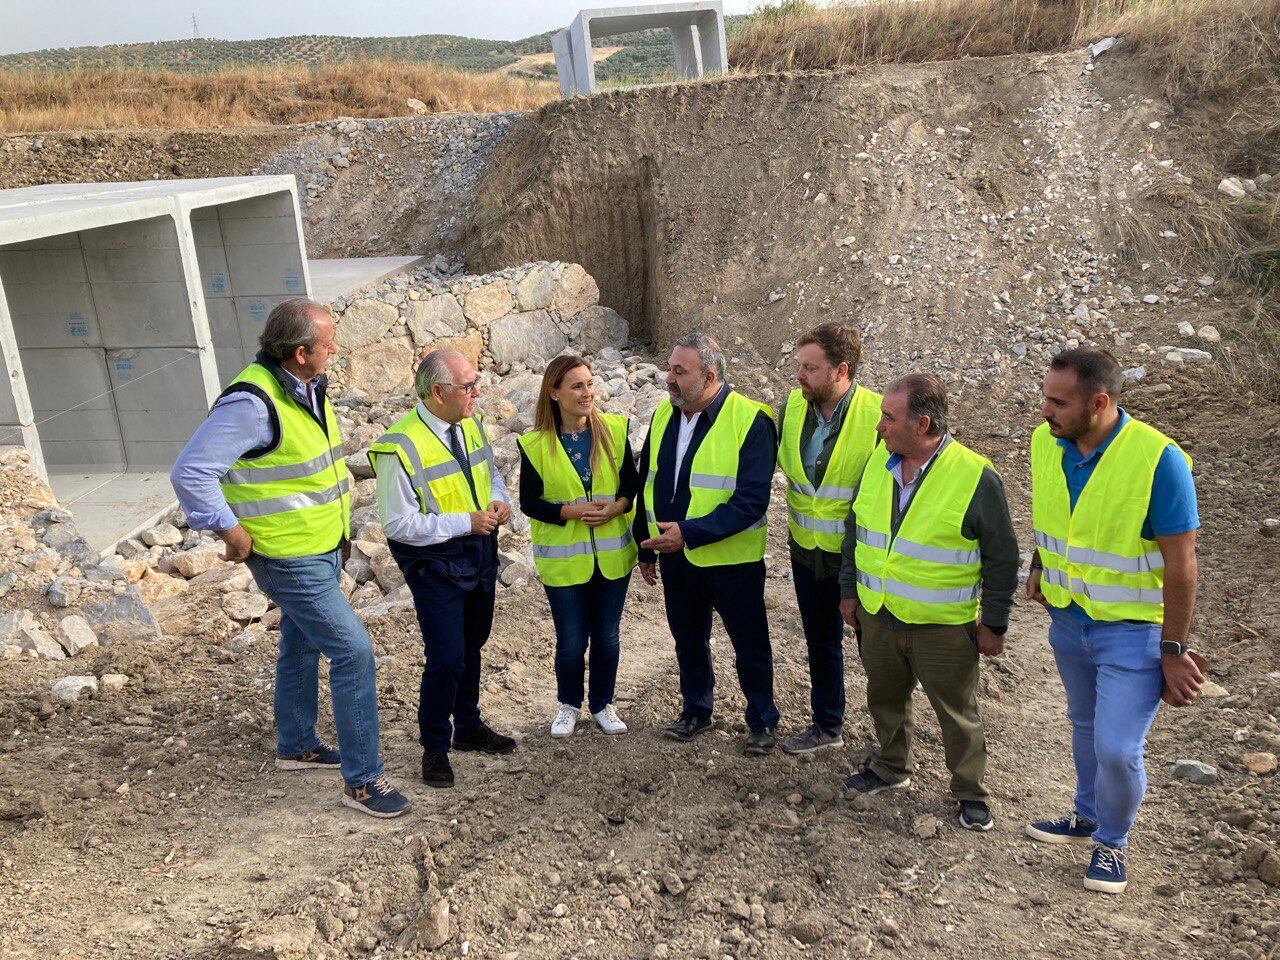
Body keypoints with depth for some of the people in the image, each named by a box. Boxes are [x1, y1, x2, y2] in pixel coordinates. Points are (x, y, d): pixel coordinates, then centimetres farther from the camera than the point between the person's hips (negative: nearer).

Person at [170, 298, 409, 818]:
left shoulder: (307, 388, 4)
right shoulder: (252, 402, -26)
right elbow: (190, 472, -27)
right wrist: (232, 530, -21)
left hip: (322, 548, 10)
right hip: (289, 559, -10)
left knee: (301, 646, 23)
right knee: (352, 650, -10)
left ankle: (296, 745, 43)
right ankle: (361, 779, 1)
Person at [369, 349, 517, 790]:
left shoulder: (471, 424, 1)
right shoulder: (400, 447, -22)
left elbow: (491, 471, 18)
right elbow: (398, 524, -21)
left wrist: (498, 501, -4)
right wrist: (465, 522, -22)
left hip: (479, 551, 7)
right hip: (435, 561, -7)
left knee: (472, 647, 20)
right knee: (446, 659, -7)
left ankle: (469, 727, 40)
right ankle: (435, 747, 16)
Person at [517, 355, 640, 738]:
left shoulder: (613, 429, -4)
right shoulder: (535, 444, -10)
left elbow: (632, 480, 5)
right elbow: (529, 502, -5)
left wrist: (617, 507, -15)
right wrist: (571, 512, -20)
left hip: (611, 556, 2)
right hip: (563, 560, -2)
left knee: (606, 637, 13)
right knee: (571, 643, 5)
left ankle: (602, 705, 34)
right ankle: (568, 705, 32)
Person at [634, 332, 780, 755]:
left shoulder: (750, 420, -18)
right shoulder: (664, 415, 2)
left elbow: (752, 500, -24)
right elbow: (648, 482, 12)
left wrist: (689, 533, -28)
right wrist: (646, 547, 13)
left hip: (731, 559, -5)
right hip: (675, 557, 6)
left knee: (750, 644, 9)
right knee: (688, 639, 20)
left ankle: (762, 721, 29)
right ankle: (696, 712, 39)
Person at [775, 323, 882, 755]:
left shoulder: (879, 416, -21)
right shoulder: (792, 406, -6)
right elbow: (773, 458, 12)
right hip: (807, 552, 5)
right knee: (820, 642, 21)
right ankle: (826, 726, 41)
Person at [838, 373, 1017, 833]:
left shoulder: (976, 476, -18)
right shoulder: (877, 462, -1)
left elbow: (1001, 558, -9)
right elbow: (855, 531, 12)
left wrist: (994, 622, -7)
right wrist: (850, 589, 14)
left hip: (944, 627, -5)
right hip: (878, 617, 5)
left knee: (957, 713, 10)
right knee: (885, 699, 21)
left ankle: (971, 793, 29)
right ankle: (891, 766, 44)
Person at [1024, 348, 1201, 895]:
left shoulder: (1158, 460, -26)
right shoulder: (1046, 443, -9)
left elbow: (1181, 564, -19)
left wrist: (1172, 651, -15)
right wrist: (1040, 568, 5)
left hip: (1133, 630, -5)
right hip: (1069, 619, 6)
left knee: (1117, 749, -3)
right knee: (1085, 725, 23)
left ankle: (1112, 843, 26)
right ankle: (1088, 817, 46)